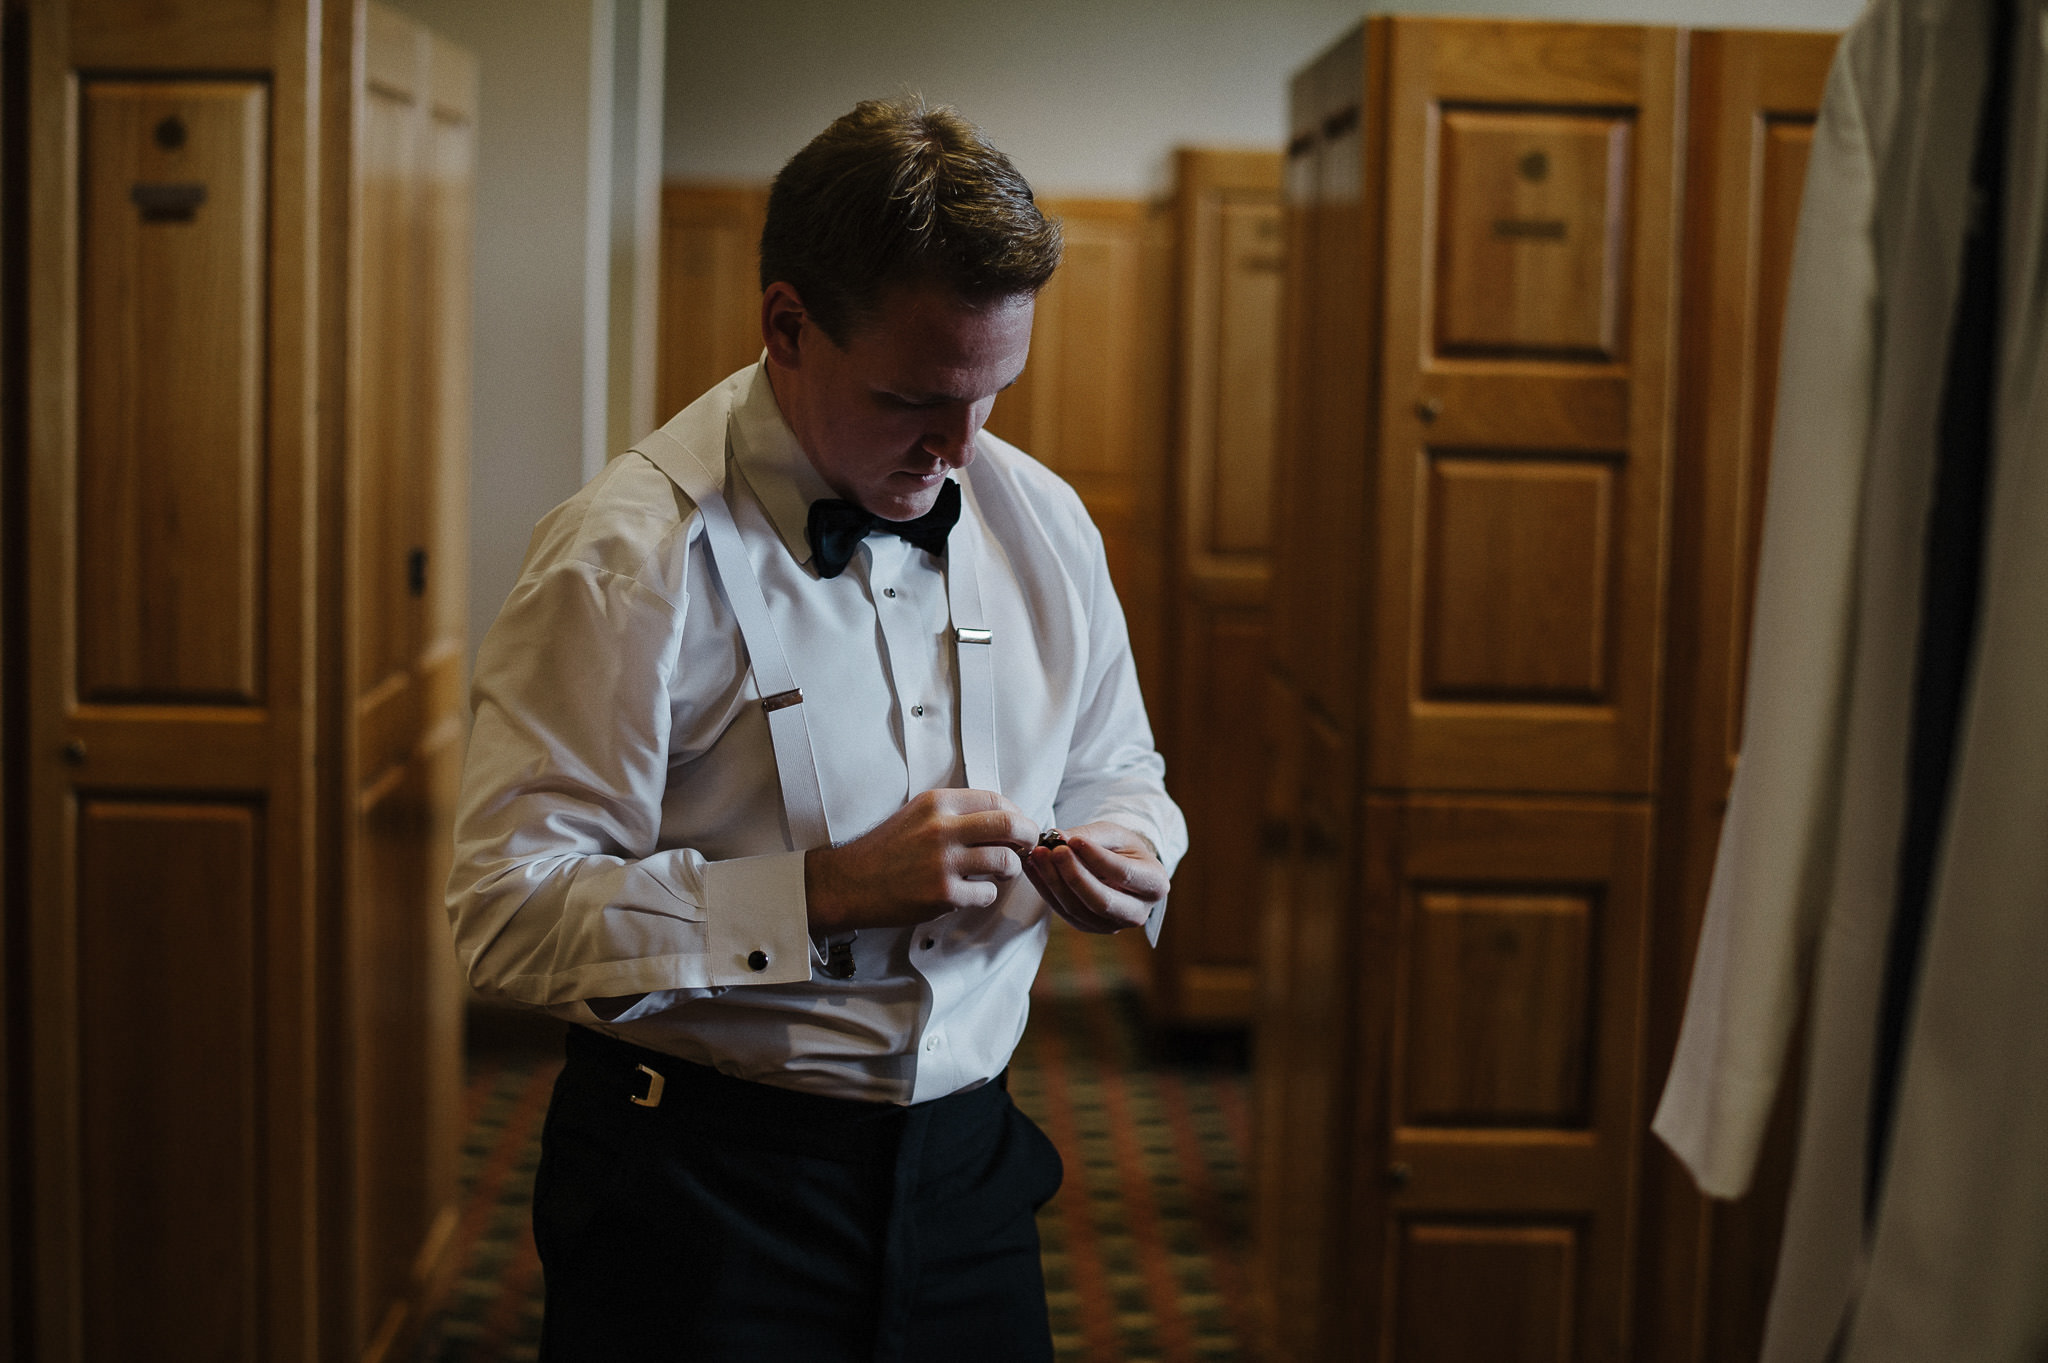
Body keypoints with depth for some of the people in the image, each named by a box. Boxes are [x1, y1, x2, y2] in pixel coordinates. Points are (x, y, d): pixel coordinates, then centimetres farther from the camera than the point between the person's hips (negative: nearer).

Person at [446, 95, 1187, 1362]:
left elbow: (1119, 768, 18)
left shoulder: (1043, 520, 4)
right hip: (702, 1191, -5)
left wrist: (1127, 853, -6)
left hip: (964, 1165, 6)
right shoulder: (633, 554, -15)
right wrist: (828, 893, -26)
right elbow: (509, 910, -20)